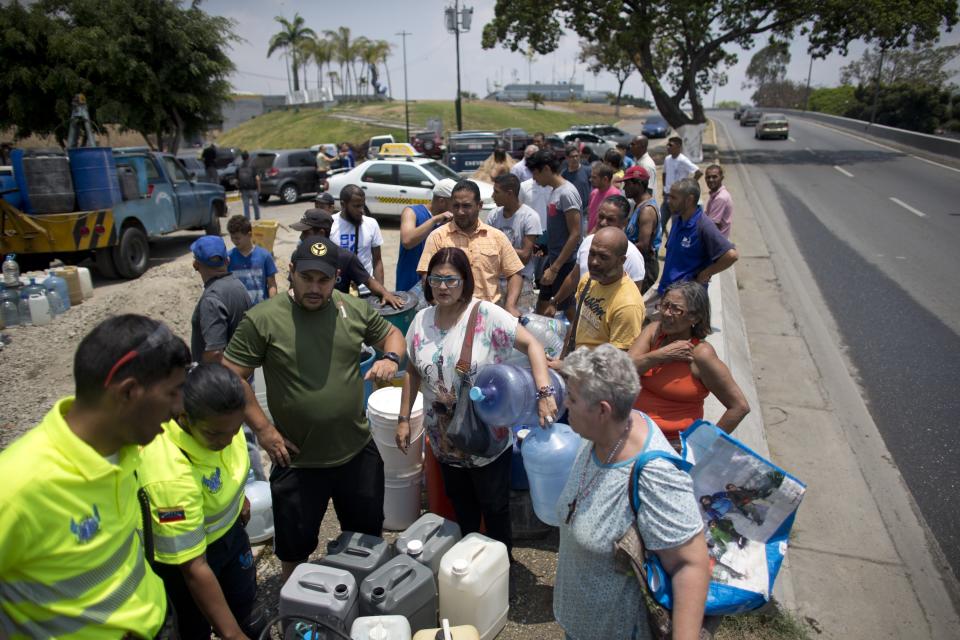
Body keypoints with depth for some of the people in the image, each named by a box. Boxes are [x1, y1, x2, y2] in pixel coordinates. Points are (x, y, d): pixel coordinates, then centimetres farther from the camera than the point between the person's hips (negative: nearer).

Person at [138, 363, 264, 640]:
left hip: (229, 526, 5)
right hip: (182, 546, -5)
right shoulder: (169, 474, -43)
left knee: (245, 598, 24)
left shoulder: (217, 417, -26)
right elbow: (194, 569, -35)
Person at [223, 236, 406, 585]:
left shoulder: (355, 309, -3)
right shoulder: (262, 319, -14)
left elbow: (391, 334, 11)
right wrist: (263, 428, -13)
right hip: (298, 461, -3)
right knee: (295, 551, 19)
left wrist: (391, 357, -11)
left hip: (359, 453, 4)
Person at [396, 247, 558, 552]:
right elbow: (413, 372, 7)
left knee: (494, 506, 15)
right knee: (460, 503, 24)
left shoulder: (486, 315, -18)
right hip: (445, 439, 5)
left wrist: (544, 393, -34)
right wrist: (403, 419, 5)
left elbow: (532, 344, -22)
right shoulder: (421, 320, -3)